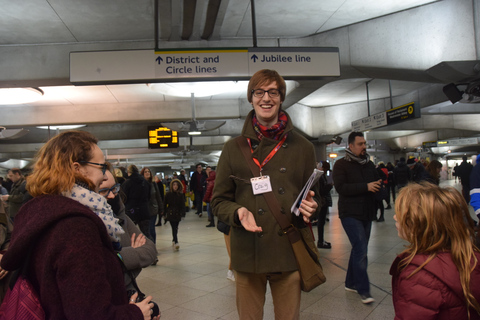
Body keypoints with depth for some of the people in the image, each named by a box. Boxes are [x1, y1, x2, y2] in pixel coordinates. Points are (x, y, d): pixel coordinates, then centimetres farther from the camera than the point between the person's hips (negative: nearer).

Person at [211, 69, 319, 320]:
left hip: (290, 252, 1)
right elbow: (219, 200, 5)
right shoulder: (234, 148, 4)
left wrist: (310, 207, -10)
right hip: (247, 253, 0)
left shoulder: (302, 147, 6)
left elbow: (314, 194, 13)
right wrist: (238, 212, -16)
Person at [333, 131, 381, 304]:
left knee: (358, 249, 14)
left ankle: (351, 283, 28)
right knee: (361, 250, -12)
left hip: (367, 213, 7)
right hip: (350, 214, -7)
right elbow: (340, 187, -19)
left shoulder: (369, 164, 13)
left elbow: (378, 183, 19)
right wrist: (366, 187, -22)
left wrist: (378, 186, -5)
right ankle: (363, 290, -2)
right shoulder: (341, 164, -7)